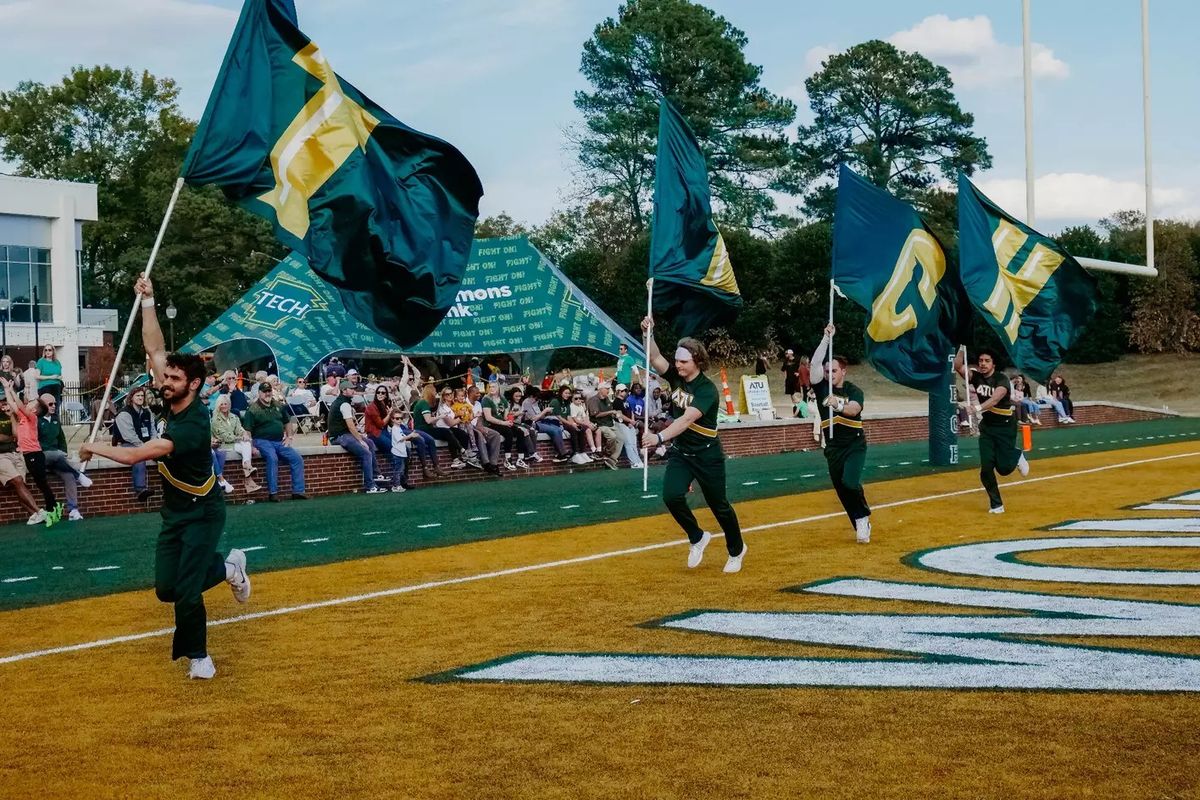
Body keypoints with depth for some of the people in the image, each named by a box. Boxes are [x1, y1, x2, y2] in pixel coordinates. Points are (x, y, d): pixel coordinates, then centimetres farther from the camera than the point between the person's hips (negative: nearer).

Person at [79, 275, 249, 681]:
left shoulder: (193, 424, -30)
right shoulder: (175, 401, -7)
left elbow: (133, 455, -32)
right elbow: (155, 348, -1)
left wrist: (94, 447, -15)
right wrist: (147, 302, -8)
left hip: (202, 513, -8)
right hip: (175, 511, 8)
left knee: (186, 592, -11)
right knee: (166, 588, 9)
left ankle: (198, 655, 10)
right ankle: (227, 567, 32)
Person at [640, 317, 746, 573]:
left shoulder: (707, 390, -23)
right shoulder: (678, 378, -3)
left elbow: (687, 419, -35)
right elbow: (655, 358, -11)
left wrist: (659, 437, -48)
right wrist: (648, 333, -29)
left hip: (707, 456, -5)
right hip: (680, 452, 5)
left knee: (719, 505, 8)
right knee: (672, 496, -16)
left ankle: (736, 550, 31)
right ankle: (697, 537, 9)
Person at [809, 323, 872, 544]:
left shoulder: (854, 391, -5)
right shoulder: (822, 386, 0)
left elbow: (853, 410, -25)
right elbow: (815, 364, -15)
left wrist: (838, 404, -45)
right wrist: (826, 338, -19)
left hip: (855, 445, -4)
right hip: (833, 447, 4)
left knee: (850, 482, -22)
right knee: (841, 489, 4)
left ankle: (863, 519, 0)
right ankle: (861, 526, 18)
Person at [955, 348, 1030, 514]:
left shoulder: (1002, 380, -20)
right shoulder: (976, 377, -4)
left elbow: (994, 400, -37)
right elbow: (958, 366, -18)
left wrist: (978, 408, -53)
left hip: (1005, 427, -4)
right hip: (987, 426, 4)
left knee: (1004, 468, -4)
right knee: (986, 467, -5)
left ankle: (1017, 455, 32)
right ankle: (996, 504, 9)